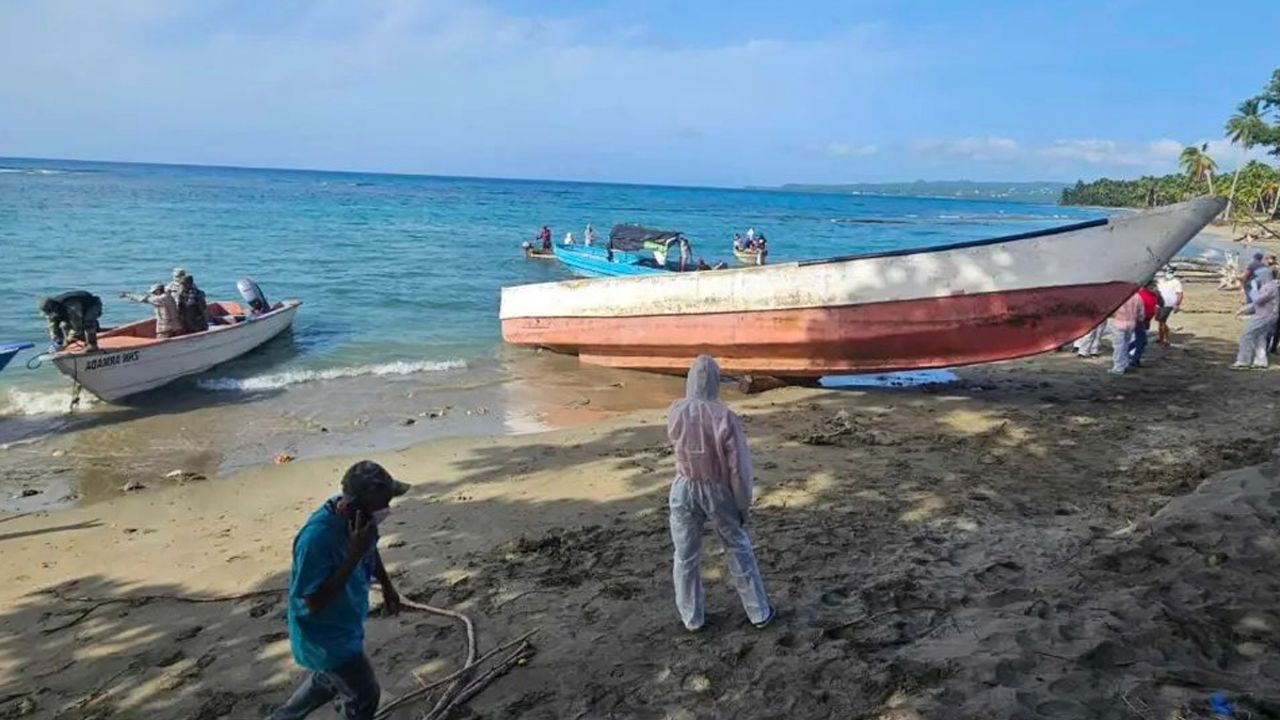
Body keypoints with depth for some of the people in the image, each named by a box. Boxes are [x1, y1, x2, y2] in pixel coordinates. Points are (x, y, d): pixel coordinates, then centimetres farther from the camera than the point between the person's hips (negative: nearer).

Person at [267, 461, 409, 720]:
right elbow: (315, 603, -33)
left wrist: (387, 586, 18)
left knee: (327, 681, 29)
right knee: (365, 696, 7)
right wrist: (354, 554, -38)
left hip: (345, 624, 8)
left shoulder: (358, 515, -13)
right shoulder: (317, 538, -37)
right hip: (325, 635, -8)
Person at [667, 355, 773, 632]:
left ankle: (691, 618, 29)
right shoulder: (725, 417, -21)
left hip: (684, 490, 1)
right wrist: (743, 504, -1)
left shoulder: (675, 413, -13)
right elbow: (739, 467, -15)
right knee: (738, 551, 18)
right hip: (718, 492, -1)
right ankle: (759, 613, 29)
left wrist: (692, 400, 7)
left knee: (686, 556, 17)